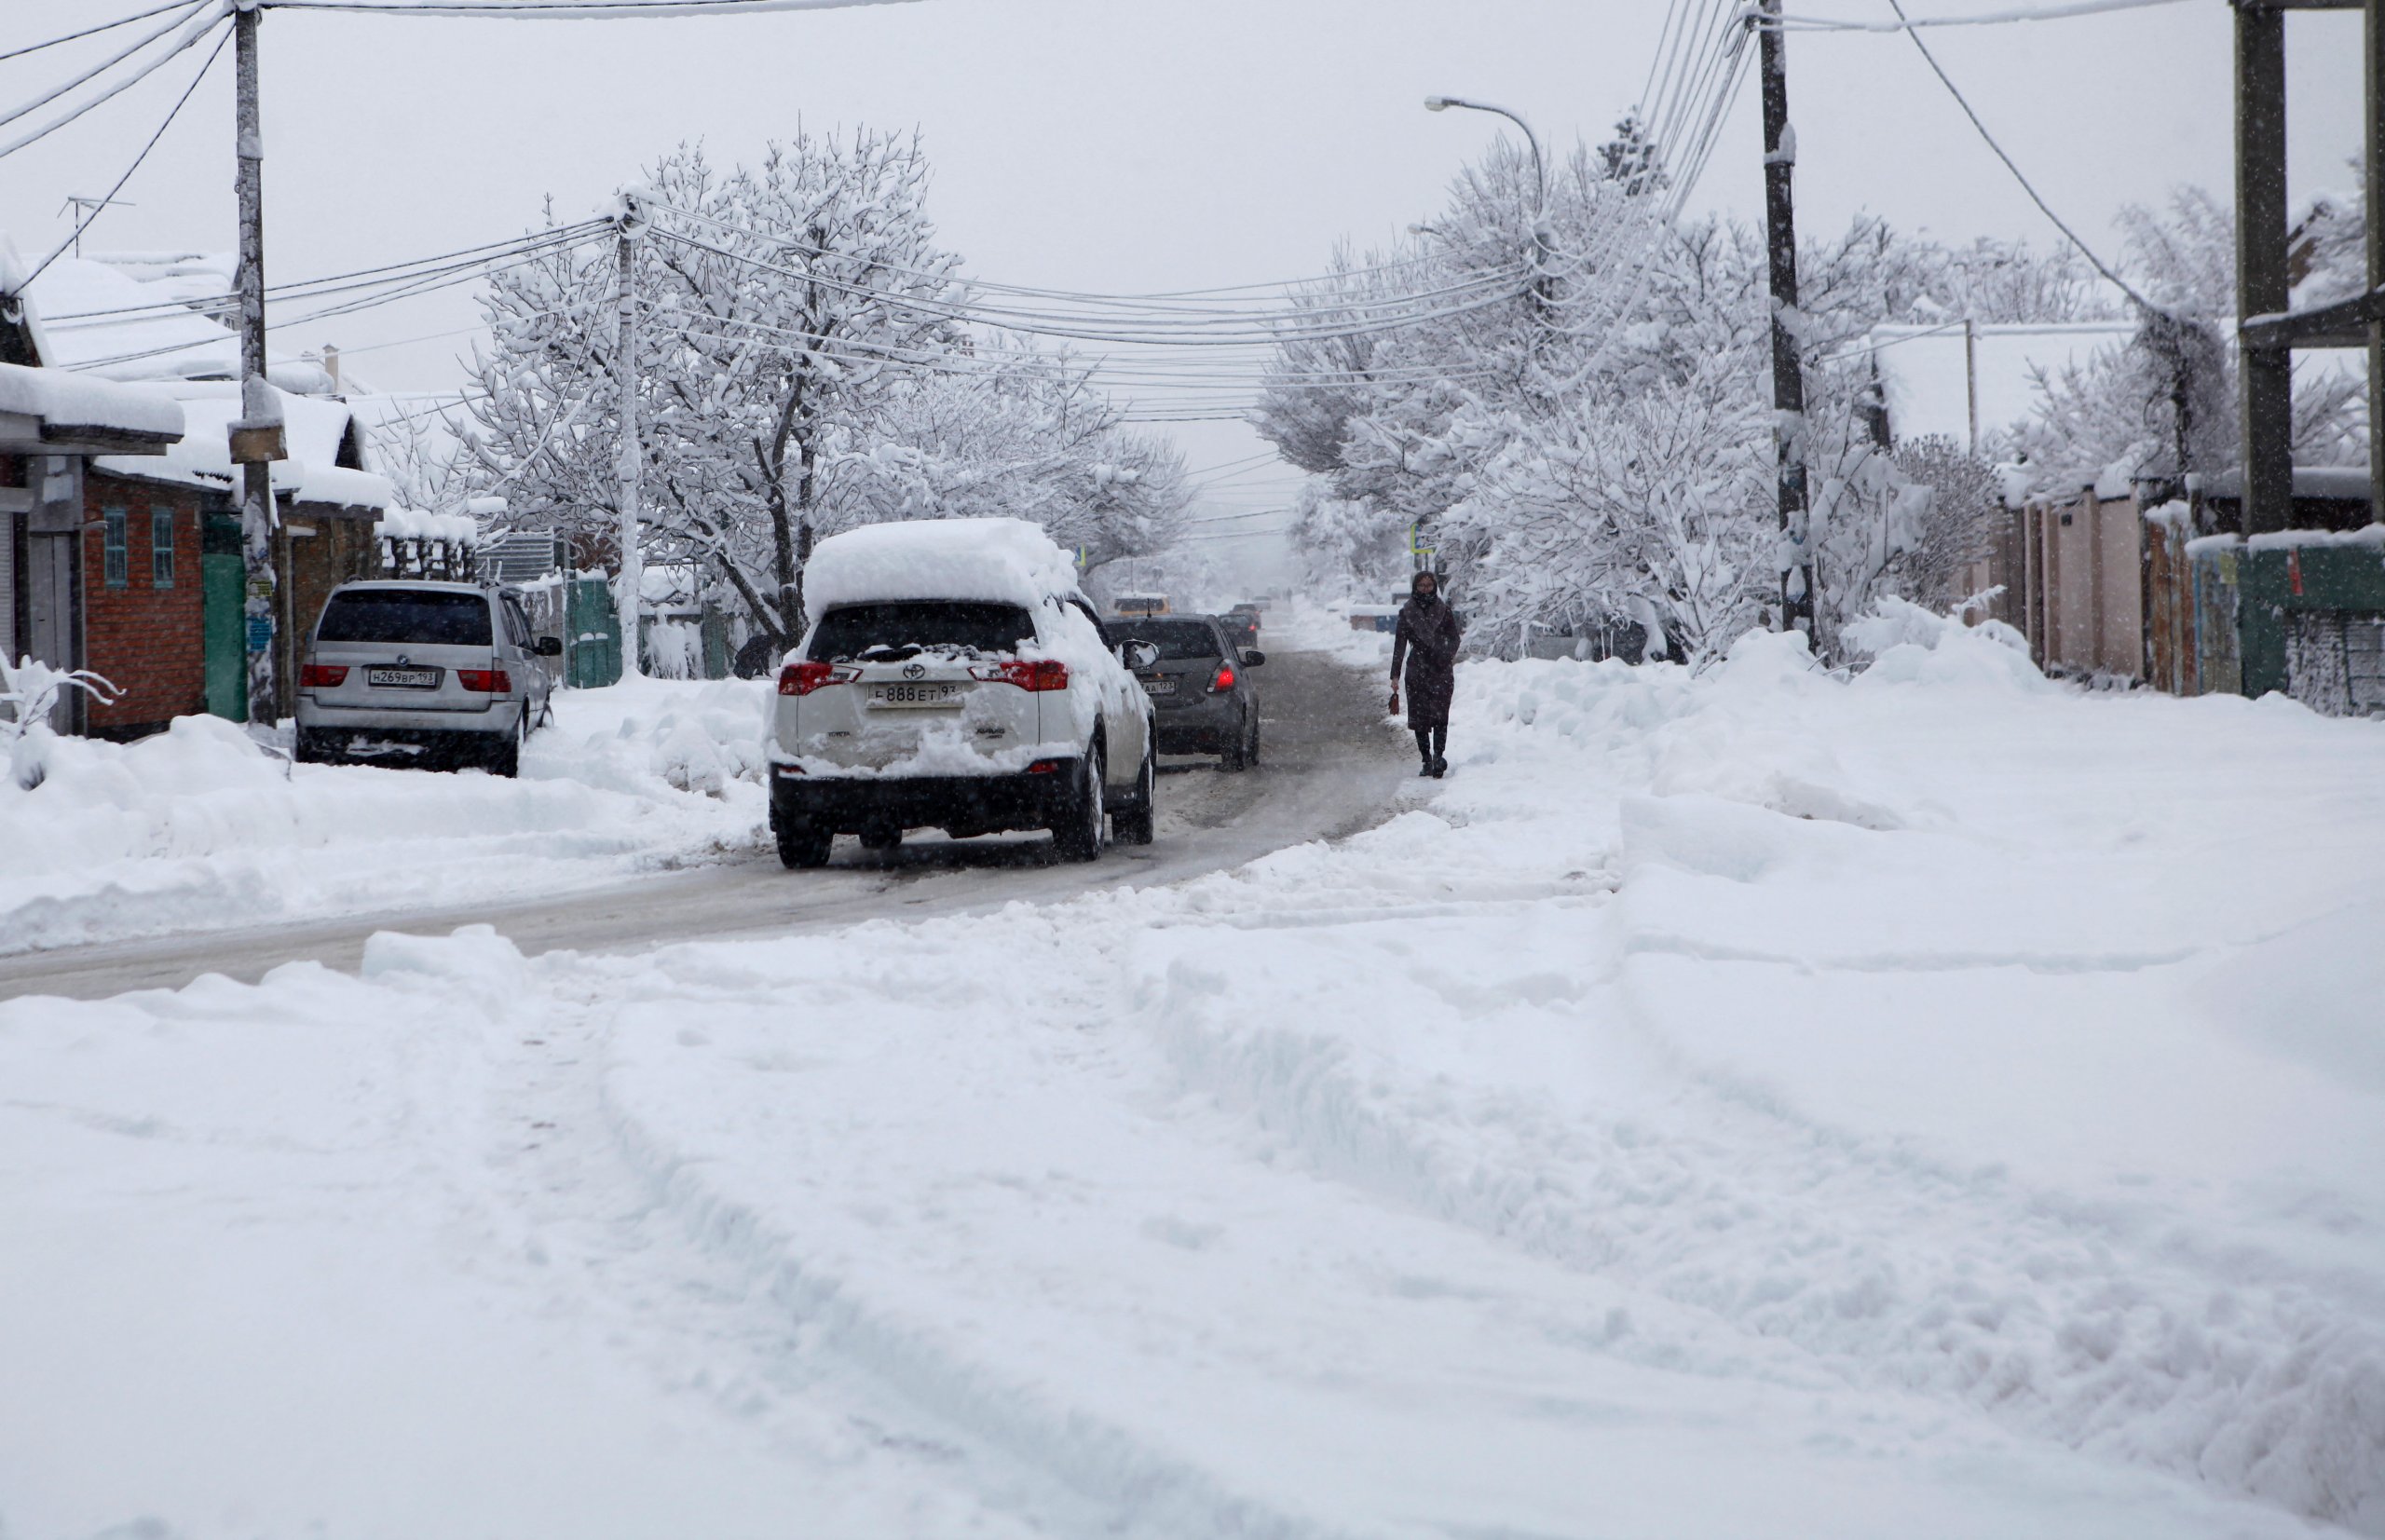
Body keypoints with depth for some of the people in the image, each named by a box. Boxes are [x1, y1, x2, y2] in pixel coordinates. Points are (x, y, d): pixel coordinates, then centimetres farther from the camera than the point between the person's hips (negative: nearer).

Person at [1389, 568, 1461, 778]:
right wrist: (1395, 675, -2)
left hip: (1442, 672, -1)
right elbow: (1400, 643, 3)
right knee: (1419, 717, 0)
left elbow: (1454, 639, 8)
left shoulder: (1444, 611, 6)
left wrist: (1448, 655, -10)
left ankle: (1438, 755, -20)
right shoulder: (1407, 613, 6)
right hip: (1417, 672, 1)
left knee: (1440, 716, -12)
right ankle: (1427, 760, 6)